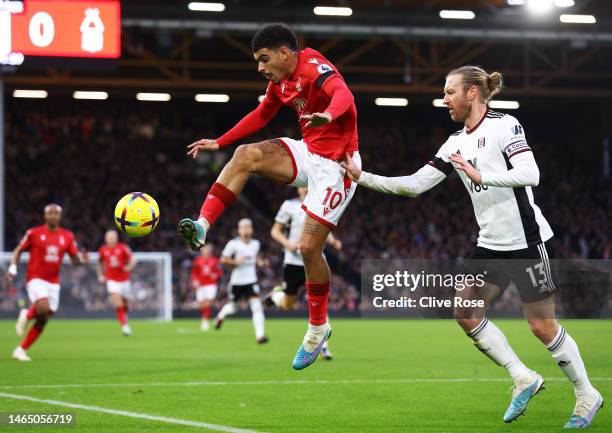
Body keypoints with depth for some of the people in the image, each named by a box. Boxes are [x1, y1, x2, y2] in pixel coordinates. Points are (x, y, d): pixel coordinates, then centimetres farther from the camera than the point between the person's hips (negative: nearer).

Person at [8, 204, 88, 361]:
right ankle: (27, 315, 4)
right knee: (43, 308, -30)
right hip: (35, 279, -4)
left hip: (53, 282, 4)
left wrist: (81, 259, -15)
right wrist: (13, 267, -10)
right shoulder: (34, 233, -4)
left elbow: (75, 260, 8)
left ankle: (21, 350, 15)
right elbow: (18, 251, 5)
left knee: (43, 320, 2)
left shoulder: (67, 236, 4)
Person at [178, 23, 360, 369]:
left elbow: (343, 95, -40)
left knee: (309, 246, -9)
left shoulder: (314, 68, -20)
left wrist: (327, 115, -63)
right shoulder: (281, 82, 8)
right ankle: (203, 227, -21)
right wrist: (219, 143, 22)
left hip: (336, 165, -8)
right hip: (308, 152, 8)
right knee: (246, 155, -15)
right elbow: (261, 116, 25)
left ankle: (318, 328, 10)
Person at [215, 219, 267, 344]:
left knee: (257, 306, -15)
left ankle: (260, 335, -17)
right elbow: (223, 260, -7)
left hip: (251, 280, 2)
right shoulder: (233, 244, -11)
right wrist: (236, 261, -21)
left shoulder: (256, 243, 4)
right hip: (236, 281, -2)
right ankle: (221, 315, 51)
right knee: (233, 308, 15)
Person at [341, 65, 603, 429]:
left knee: (543, 326, -4)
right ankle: (524, 379, 11)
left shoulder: (504, 125, -12)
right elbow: (415, 184, 9)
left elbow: (530, 174, -24)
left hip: (528, 241, -8)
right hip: (491, 244, 8)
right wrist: (362, 177, 3)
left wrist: (481, 176, -32)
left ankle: (587, 396, 13)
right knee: (466, 313, 1)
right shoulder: (456, 143, 10)